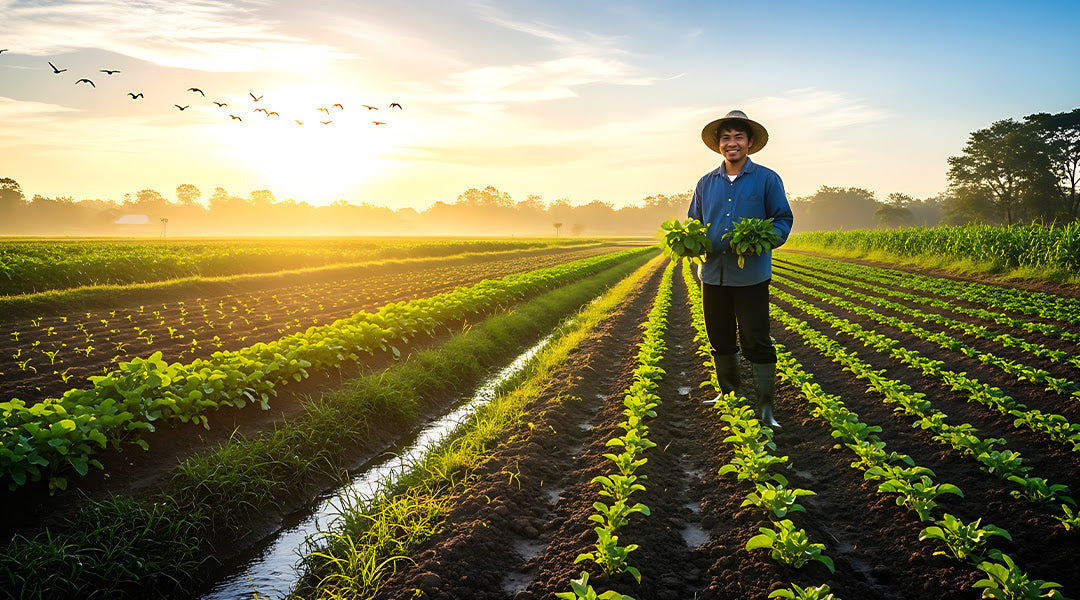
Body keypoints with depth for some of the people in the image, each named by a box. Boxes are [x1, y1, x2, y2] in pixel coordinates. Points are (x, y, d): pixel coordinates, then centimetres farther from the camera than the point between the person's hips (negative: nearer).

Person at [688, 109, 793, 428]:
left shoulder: (767, 179, 1)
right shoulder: (706, 183, 12)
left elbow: (783, 220, 1)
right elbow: (694, 222, 19)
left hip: (751, 276, -4)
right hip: (713, 273, 5)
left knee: (756, 342, -4)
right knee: (720, 339, 14)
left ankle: (766, 407, 4)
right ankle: (728, 394, 32)